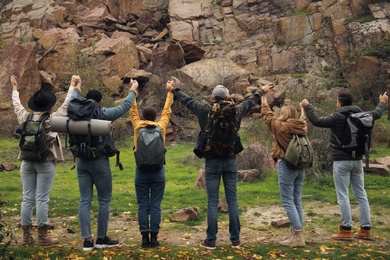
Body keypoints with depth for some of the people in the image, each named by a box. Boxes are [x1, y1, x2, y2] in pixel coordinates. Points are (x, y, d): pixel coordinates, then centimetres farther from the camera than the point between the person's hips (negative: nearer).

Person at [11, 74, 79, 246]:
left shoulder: (25, 117, 3)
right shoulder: (52, 119, -8)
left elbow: (16, 105, 21)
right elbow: (66, 105, -1)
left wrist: (14, 88, 37)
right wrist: (73, 86, 10)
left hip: (27, 162, 5)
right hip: (45, 162, -5)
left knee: (27, 198, 6)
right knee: (42, 199, -3)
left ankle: (27, 235, 11)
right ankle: (42, 236, 0)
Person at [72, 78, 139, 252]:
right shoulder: (103, 114, -9)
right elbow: (124, 106, 4)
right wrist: (133, 90, 20)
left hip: (82, 162, 5)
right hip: (99, 162, -5)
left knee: (85, 201, 5)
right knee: (104, 200, 6)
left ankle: (87, 240, 3)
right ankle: (101, 239, 11)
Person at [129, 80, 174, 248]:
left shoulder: (138, 127, 0)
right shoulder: (161, 127, 0)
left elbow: (133, 110, 13)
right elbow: (166, 111, 13)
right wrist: (169, 92, 24)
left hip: (141, 171, 0)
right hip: (158, 171, 0)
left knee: (143, 206, 3)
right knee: (155, 206, 2)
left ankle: (145, 238, 3)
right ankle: (154, 238, 2)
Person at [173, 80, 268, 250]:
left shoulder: (205, 111, -6)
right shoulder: (235, 111, 0)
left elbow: (187, 100, 9)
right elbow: (250, 102, 18)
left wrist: (174, 90, 26)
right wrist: (261, 92, 38)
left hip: (212, 161, -1)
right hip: (230, 161, 2)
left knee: (212, 202, 2)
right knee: (232, 201, 7)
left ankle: (211, 241, 6)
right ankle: (235, 240, 12)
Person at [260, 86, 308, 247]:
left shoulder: (280, 126, -9)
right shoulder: (301, 127, 7)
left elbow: (266, 114, 4)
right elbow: (303, 120, 30)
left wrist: (264, 95, 15)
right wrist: (303, 108, 50)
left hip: (286, 165, -7)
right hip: (300, 166, 7)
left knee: (288, 202, -6)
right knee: (297, 201, 10)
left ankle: (298, 236, -11)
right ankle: (296, 234, 14)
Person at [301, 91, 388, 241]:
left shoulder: (337, 116, -10)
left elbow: (317, 121, -16)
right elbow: (376, 114, 26)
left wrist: (307, 106, -4)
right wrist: (382, 102, 45)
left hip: (341, 161, -6)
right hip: (357, 160, 6)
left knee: (343, 196, -4)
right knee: (361, 195, 9)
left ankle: (346, 230, -6)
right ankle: (366, 230, 11)